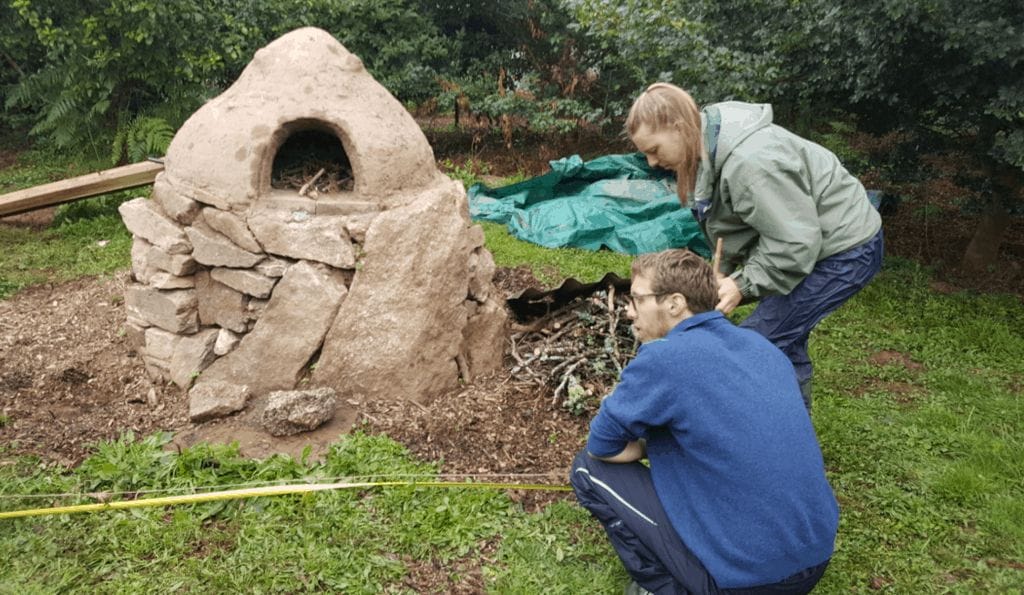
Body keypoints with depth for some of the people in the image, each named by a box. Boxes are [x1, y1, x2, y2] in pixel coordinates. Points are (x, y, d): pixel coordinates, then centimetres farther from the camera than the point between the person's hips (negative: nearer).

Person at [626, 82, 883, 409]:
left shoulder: (748, 162, -34)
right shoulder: (710, 147, -2)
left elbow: (795, 242, -30)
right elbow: (731, 222, 7)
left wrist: (744, 284, -21)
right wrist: (724, 272, -3)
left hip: (846, 251, -10)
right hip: (816, 242, 10)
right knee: (785, 339, 18)